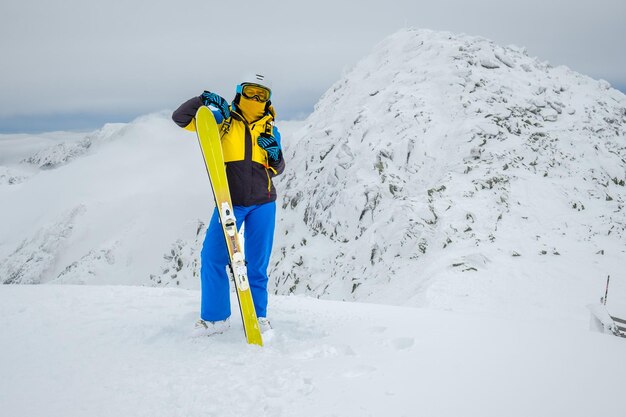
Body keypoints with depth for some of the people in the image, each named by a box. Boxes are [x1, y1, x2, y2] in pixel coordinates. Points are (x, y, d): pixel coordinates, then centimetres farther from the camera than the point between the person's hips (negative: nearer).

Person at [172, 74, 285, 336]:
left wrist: (275, 154, -5)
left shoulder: (269, 130, 13)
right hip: (230, 202, -1)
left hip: (263, 203, 2)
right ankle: (214, 317, 10)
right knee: (212, 258, -5)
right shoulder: (223, 120, 6)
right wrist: (203, 100, -15)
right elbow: (181, 118, 1)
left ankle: (258, 316, 21)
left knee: (257, 263, 5)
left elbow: (277, 169, 17)